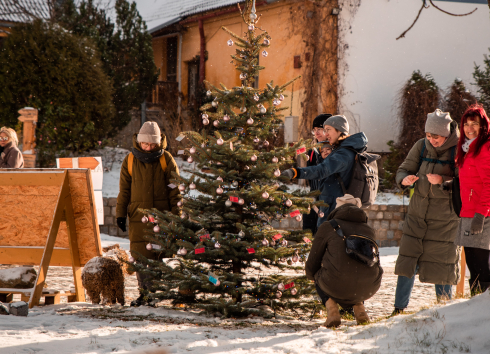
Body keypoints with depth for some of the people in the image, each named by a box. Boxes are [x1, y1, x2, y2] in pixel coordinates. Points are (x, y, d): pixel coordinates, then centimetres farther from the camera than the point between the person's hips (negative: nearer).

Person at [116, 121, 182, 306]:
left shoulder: (166, 159, 2)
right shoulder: (130, 161, 6)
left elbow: (175, 189, 5)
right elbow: (124, 190, 10)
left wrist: (176, 214, 0)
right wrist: (120, 213, 5)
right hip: (138, 216, 1)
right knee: (140, 256, -1)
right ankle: (145, 292, 8)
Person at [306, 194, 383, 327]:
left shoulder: (328, 227, 9)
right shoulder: (370, 230, 19)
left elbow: (312, 263, 16)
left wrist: (311, 274, 42)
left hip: (336, 287, -3)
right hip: (367, 290, 3)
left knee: (318, 276, 32)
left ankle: (332, 308, 6)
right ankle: (359, 308, 15)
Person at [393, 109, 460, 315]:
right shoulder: (421, 146, 2)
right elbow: (404, 169, 7)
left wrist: (442, 181, -28)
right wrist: (404, 179, -16)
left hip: (445, 219, -4)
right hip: (418, 214, 4)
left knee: (442, 264, 1)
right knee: (408, 261, 4)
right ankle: (399, 309, 13)